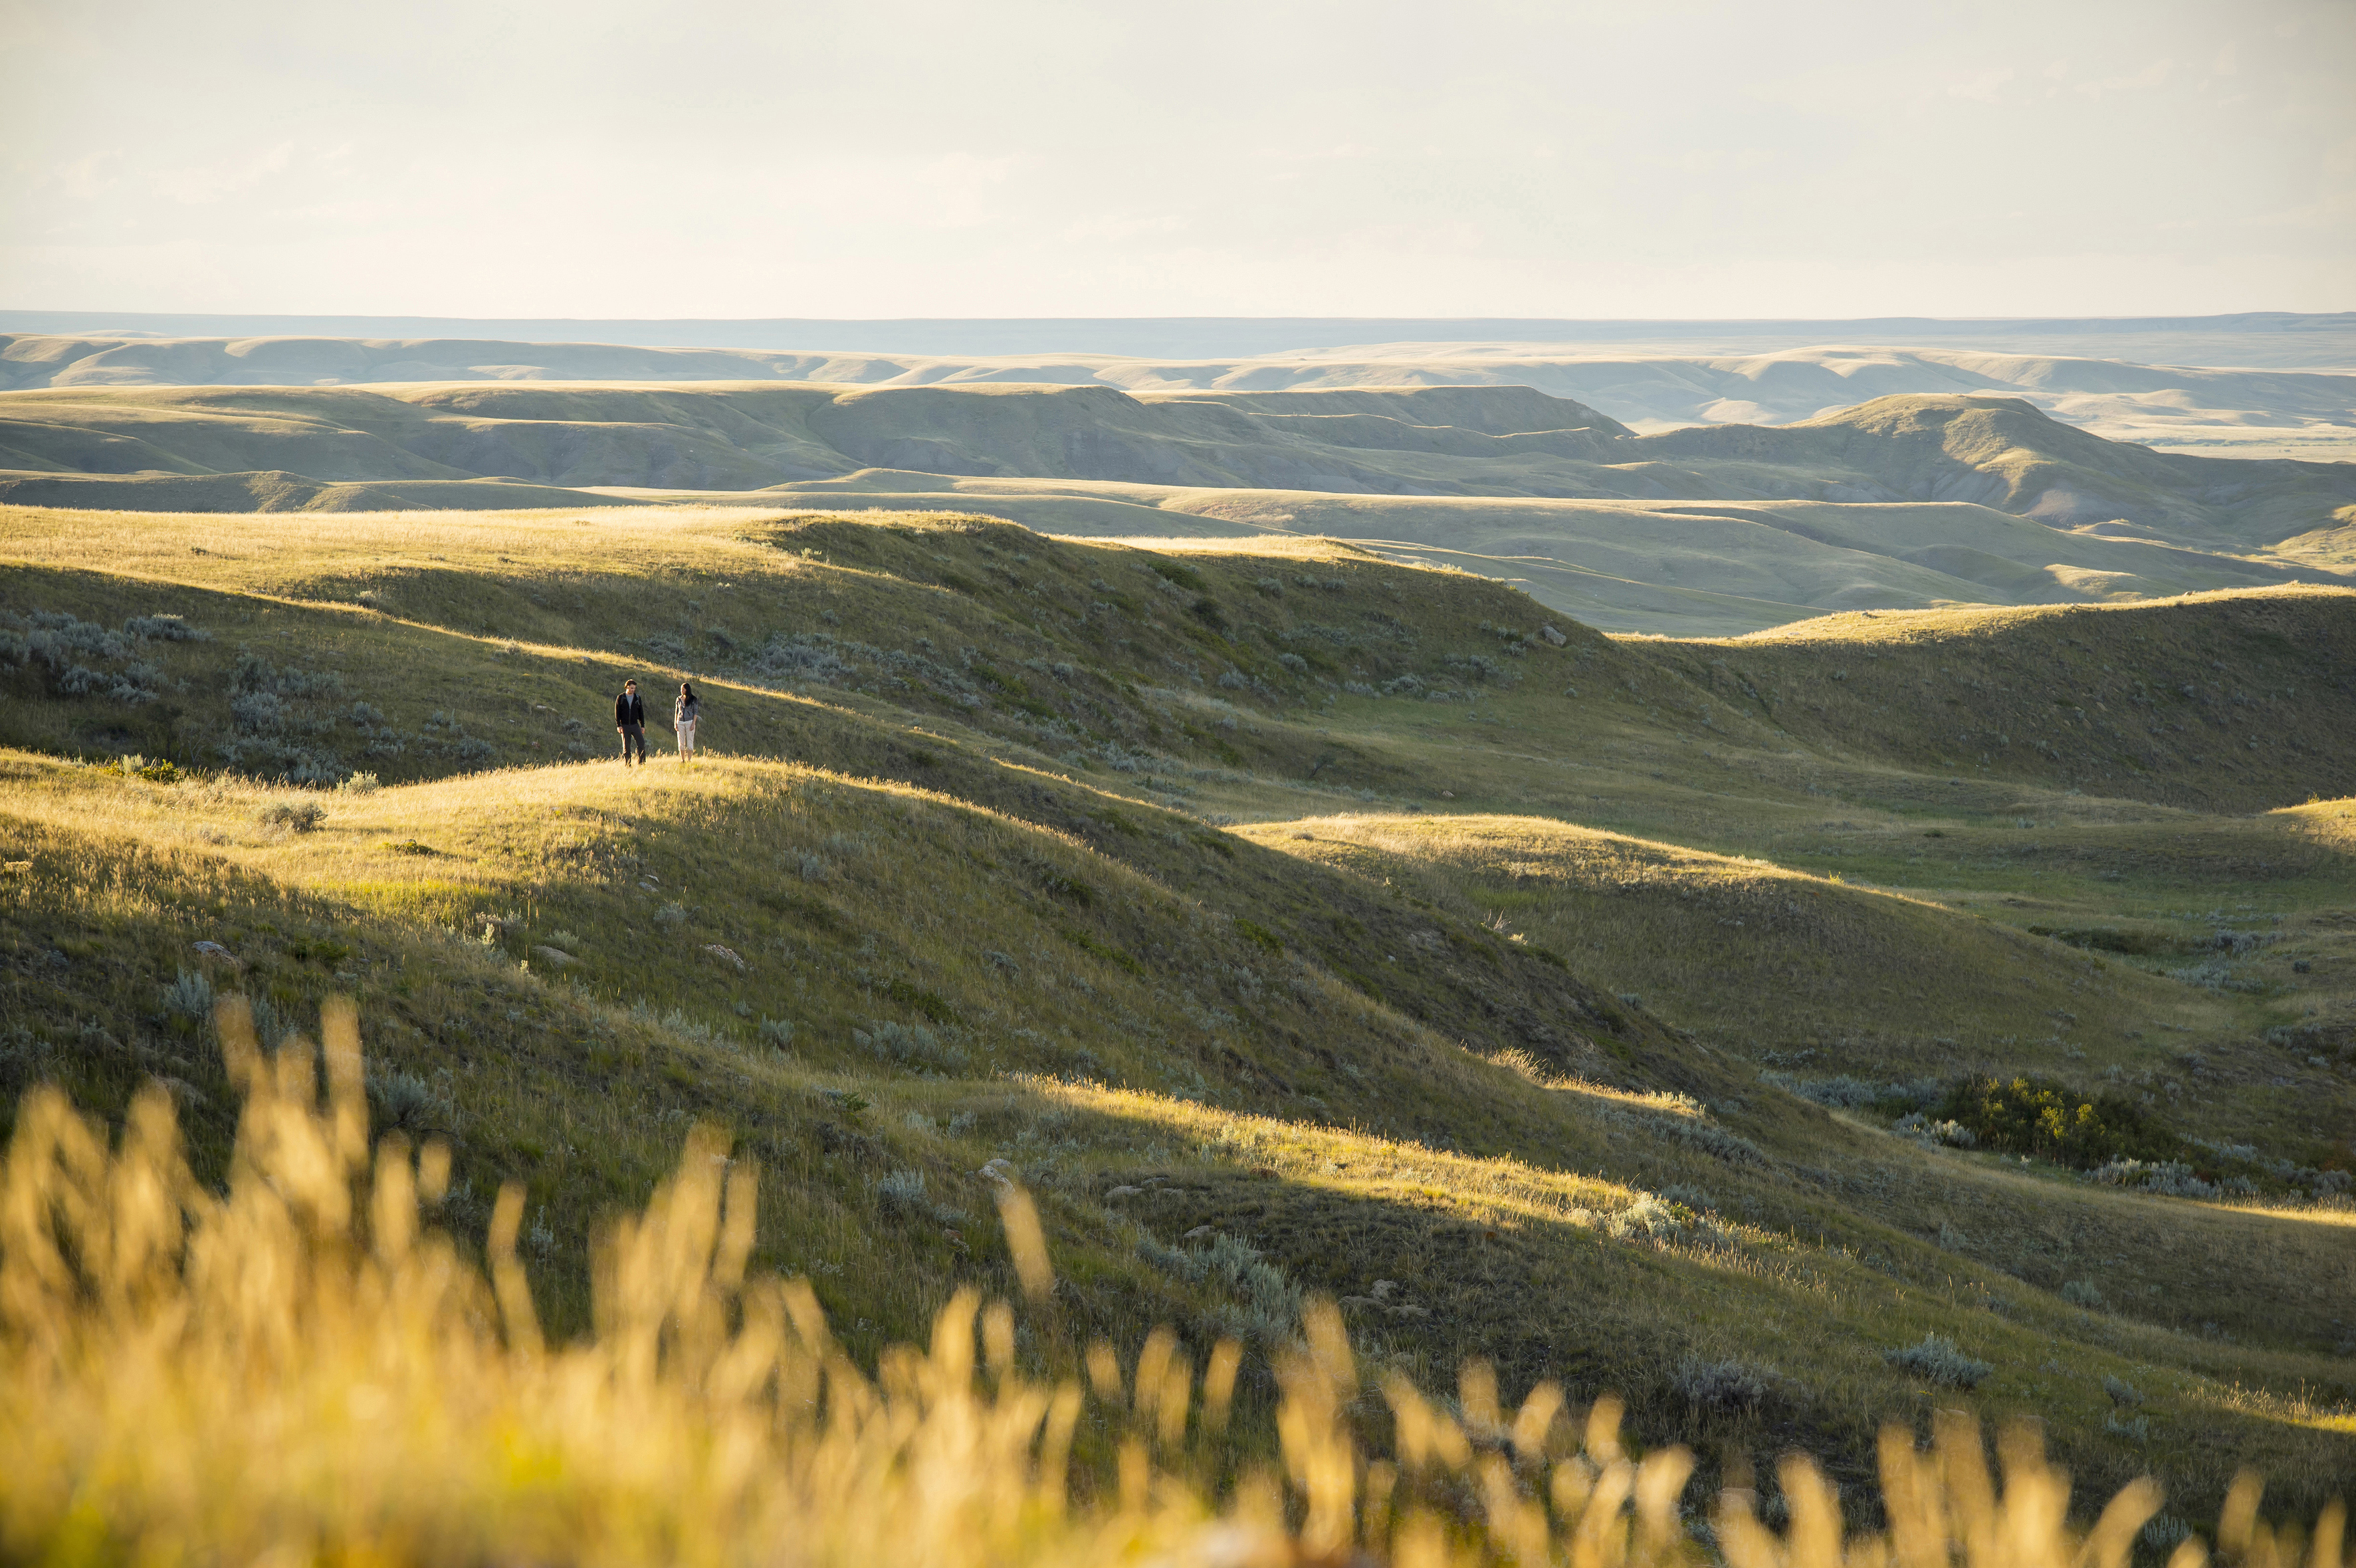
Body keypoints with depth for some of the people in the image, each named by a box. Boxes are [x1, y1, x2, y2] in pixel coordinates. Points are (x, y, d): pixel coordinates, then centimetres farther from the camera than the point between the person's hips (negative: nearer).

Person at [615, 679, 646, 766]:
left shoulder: (637, 698, 7)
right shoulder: (620, 698, 1)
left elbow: (641, 712, 11)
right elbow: (617, 712, 0)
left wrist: (643, 726, 7)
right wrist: (618, 725, -9)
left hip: (635, 725, 2)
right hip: (625, 726, -2)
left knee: (641, 744, -10)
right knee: (626, 747, 2)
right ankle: (627, 766, 7)